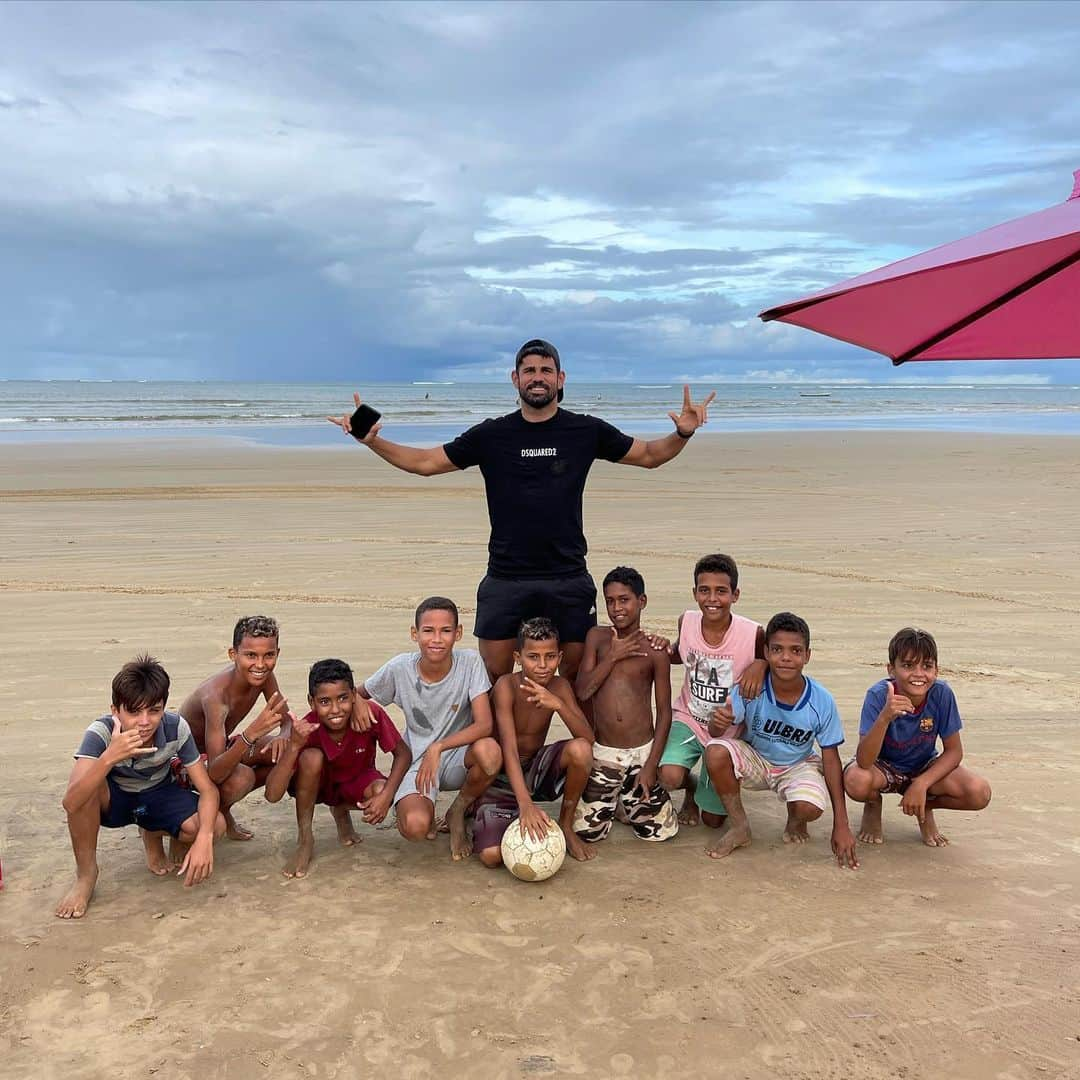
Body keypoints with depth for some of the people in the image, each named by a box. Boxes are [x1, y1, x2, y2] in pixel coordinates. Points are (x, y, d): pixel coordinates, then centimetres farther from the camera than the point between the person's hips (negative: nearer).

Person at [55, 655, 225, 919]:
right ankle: (85, 875, -12)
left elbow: (207, 789, -22)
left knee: (215, 825, -26)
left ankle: (153, 837, 9)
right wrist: (110, 757, -57)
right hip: (113, 799, -2)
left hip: (159, 796, 2)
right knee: (87, 787, -37)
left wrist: (204, 838, -41)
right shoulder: (101, 732, -30)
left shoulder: (176, 727, -25)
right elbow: (71, 803, -42)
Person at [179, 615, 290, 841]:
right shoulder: (217, 694, -36)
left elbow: (287, 720, -5)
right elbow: (214, 774, -43)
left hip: (220, 748, 8)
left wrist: (283, 737, -30)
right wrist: (250, 735, -58)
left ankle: (222, 807, 8)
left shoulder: (263, 676, -15)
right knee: (243, 777, -34)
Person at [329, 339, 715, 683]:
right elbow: (425, 462, 8)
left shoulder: (586, 431, 4)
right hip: (505, 580, 0)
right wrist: (372, 440, -4)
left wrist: (682, 433, -5)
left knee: (578, 676, 6)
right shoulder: (491, 436, 4)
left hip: (569, 579, 0)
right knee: (494, 679, 3)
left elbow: (648, 455, 14)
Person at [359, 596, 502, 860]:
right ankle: (428, 812, 11)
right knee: (415, 826, -32)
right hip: (416, 760, -1)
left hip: (458, 756, 1)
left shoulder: (470, 662, -15)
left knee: (489, 751, -35)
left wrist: (438, 747, -33)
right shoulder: (400, 668, -12)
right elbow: (358, 694, 5)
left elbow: (484, 724, -22)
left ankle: (457, 813, -2)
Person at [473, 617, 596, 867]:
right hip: (501, 776, -4)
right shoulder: (507, 685, -22)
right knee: (491, 855, -24)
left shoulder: (559, 687, -7)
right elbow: (509, 750, -31)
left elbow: (588, 738, -17)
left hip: (536, 770, 4)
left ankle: (566, 827, -3)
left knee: (580, 750, -27)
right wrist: (526, 804, -42)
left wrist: (559, 705, -34)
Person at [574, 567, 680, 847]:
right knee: (587, 832, -1)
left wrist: (651, 765, -8)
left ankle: (628, 798, 29)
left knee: (660, 832, 1)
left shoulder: (655, 650, -5)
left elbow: (664, 711, -2)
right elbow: (582, 691, -7)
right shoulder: (597, 637, 1)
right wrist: (613, 656, -14)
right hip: (603, 752, 1)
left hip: (642, 751, -1)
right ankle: (613, 799, 29)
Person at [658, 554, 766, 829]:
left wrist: (761, 664, -27)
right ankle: (692, 788, 11)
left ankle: (705, 793, 42)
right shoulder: (686, 622, -9)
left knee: (713, 820, 5)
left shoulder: (754, 635, -22)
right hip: (689, 720, 2)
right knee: (670, 777, -28)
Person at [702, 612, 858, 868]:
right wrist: (719, 723, -52)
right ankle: (739, 828, -7)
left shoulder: (822, 701, -21)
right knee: (715, 751, -31)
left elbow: (831, 759, -13)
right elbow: (716, 731, -24)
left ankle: (795, 821, 10)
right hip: (754, 758, 1)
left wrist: (841, 825, -13)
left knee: (810, 808, -33)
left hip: (797, 766, 0)